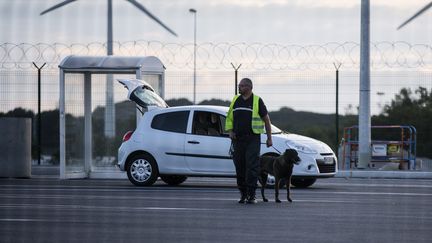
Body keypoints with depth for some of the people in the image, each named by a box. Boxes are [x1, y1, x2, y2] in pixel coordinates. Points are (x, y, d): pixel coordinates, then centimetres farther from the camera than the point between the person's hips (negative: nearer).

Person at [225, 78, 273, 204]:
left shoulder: (257, 101, -1)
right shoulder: (235, 100, 12)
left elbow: (266, 120, 4)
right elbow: (229, 118, 20)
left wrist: (269, 138, 2)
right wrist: (230, 131, 3)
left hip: (253, 140, -4)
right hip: (238, 139, 4)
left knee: (252, 166, -10)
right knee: (240, 168, 5)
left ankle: (251, 195, -10)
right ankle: (243, 194, 14)